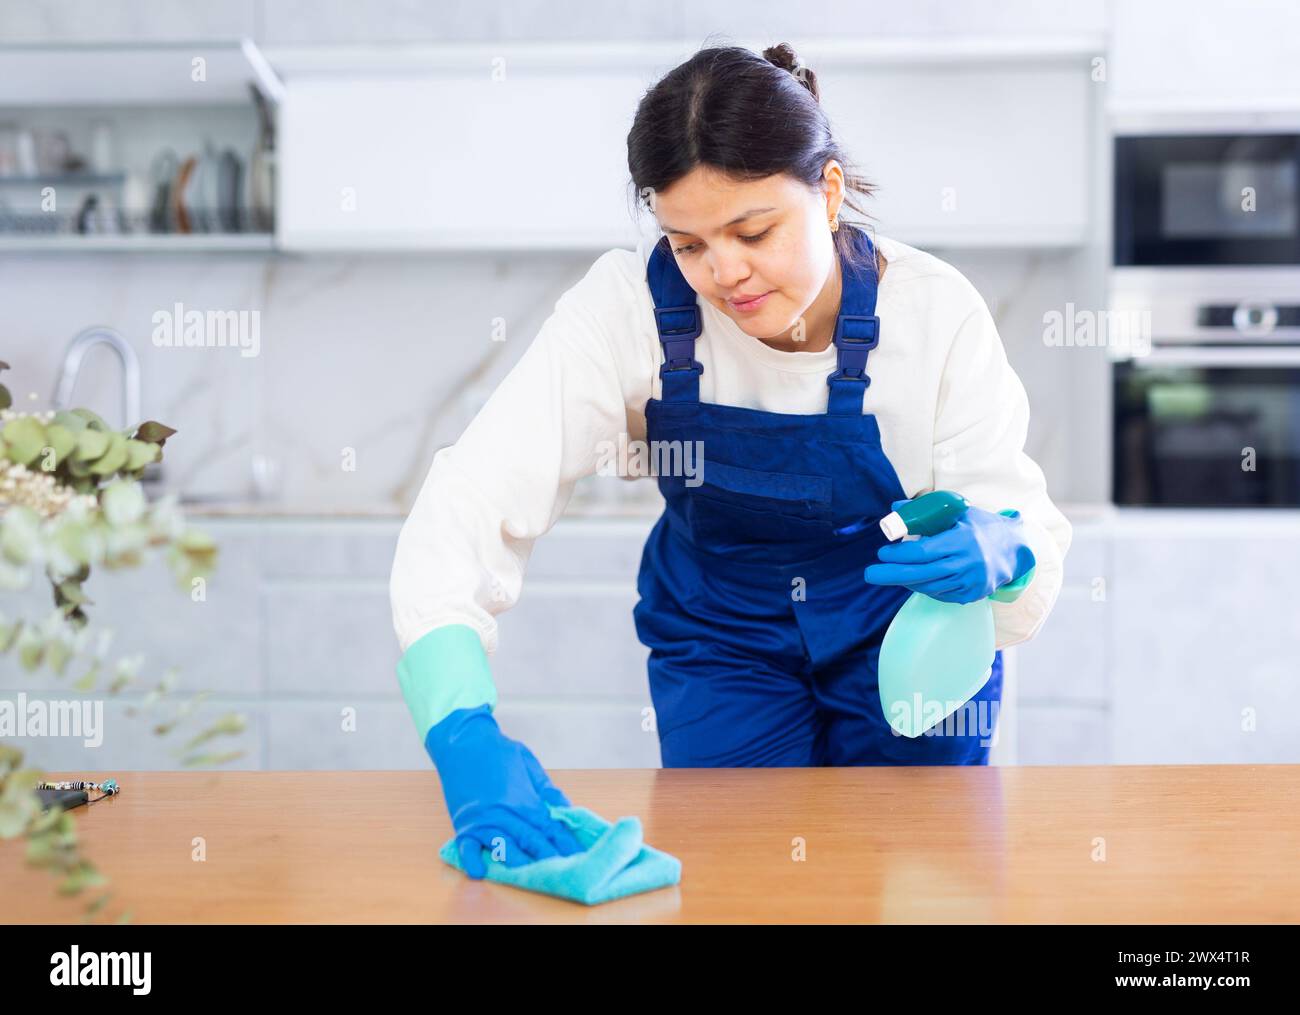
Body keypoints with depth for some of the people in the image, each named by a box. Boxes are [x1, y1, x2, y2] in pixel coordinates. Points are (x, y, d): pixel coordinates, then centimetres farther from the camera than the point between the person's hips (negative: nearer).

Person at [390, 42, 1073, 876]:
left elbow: (1031, 533, -19)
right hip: (718, 640, 0)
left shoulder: (935, 310, -25)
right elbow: (463, 511, -34)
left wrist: (996, 554, -46)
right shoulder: (632, 306, -27)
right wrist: (465, 733, -50)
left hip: (906, 641, 0)